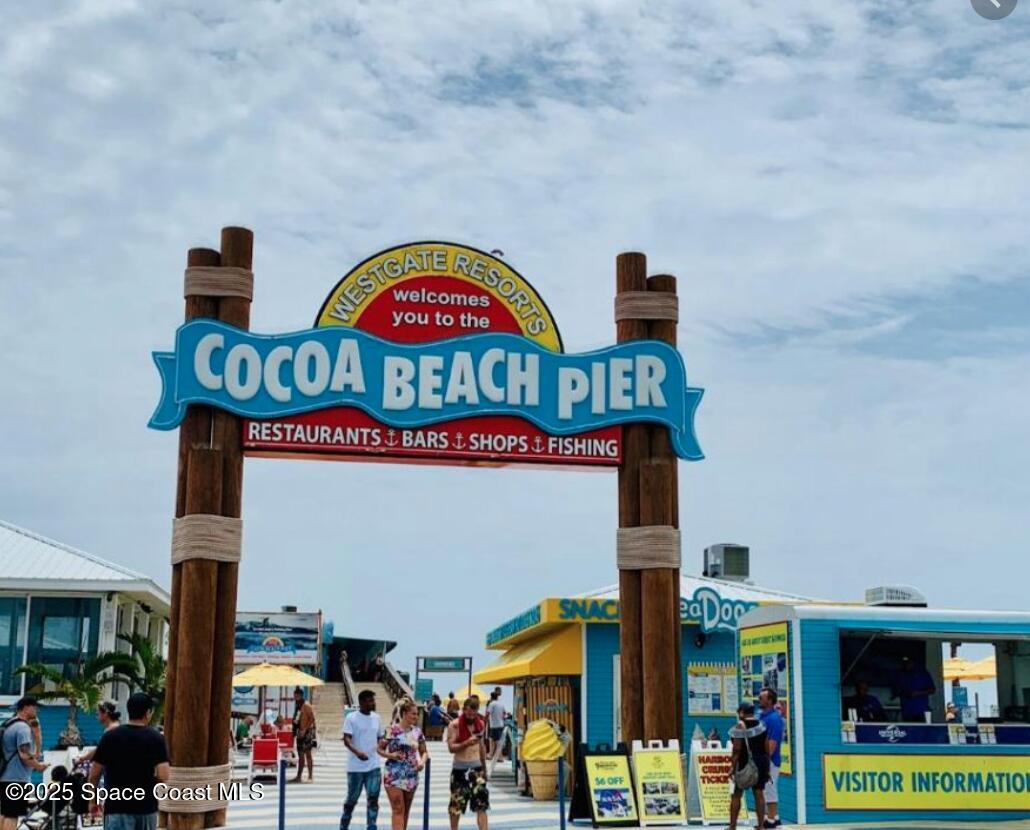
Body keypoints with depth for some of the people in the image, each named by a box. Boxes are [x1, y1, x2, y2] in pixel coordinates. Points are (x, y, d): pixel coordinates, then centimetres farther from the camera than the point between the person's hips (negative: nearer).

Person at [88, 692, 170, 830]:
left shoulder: (110, 736, -3)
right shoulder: (156, 738, -4)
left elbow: (94, 774, 0)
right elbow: (163, 776, -13)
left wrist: (94, 800, 15)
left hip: (117, 807, -1)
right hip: (147, 806, 2)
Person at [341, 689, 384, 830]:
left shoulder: (376, 718, 9)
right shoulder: (351, 718, -7)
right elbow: (346, 739, -16)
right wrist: (357, 752, -33)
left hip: (373, 766, 4)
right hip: (355, 767, -4)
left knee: (373, 798, -4)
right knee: (352, 799, 8)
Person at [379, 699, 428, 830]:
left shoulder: (417, 732, 6)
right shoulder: (392, 731, -8)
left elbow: (424, 752, 12)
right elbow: (380, 749, 0)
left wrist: (422, 761, -8)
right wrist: (390, 755, -19)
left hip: (411, 776, 5)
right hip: (394, 776, -5)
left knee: (406, 811, 13)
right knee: (398, 810, -10)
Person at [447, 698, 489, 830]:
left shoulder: (481, 724, 5)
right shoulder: (454, 725, -11)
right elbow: (451, 747, -15)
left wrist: (485, 767, 19)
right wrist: (466, 743, -32)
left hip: (477, 767, 3)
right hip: (460, 768, -3)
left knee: (482, 804, -6)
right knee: (456, 804, 7)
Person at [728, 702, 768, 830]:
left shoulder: (741, 725, -9)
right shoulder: (761, 724, 8)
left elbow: (737, 749, -15)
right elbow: (767, 748, 9)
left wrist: (733, 766, -12)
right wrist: (767, 768, 14)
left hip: (745, 762, -5)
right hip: (762, 761, 5)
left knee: (737, 794, 2)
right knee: (759, 793, 7)